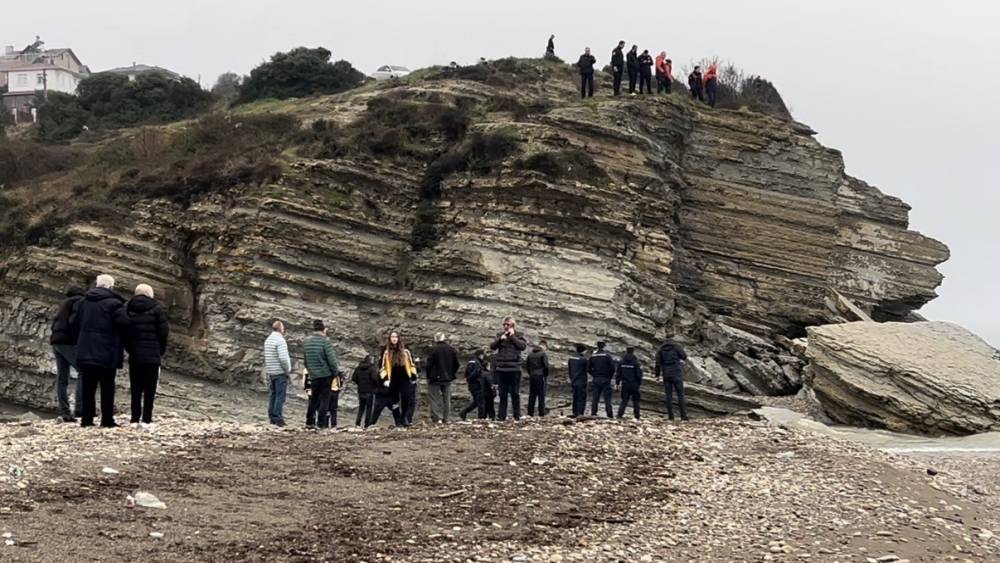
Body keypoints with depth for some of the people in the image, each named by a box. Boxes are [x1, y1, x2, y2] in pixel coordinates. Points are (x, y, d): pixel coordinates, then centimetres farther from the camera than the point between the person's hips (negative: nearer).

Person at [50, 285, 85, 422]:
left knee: (62, 377, 5)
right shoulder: (79, 301, 1)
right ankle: (80, 408, -24)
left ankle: (64, 412, 0)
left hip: (56, 340, 9)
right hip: (68, 341, -9)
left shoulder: (64, 303, 26)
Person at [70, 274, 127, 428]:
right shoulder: (113, 303, -10)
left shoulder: (83, 302, 9)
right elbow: (124, 323, -18)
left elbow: (73, 323, 11)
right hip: (107, 352, -5)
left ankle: (87, 419, 9)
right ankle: (107, 419, -2)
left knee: (88, 387, 9)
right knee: (107, 387, 0)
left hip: (85, 351, 5)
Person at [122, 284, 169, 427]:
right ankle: (146, 419, -6)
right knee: (150, 388, -1)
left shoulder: (127, 308, 6)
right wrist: (161, 351, 7)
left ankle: (135, 418, 6)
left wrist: (130, 349, 14)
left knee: (135, 388, 9)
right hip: (152, 356, -3)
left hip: (134, 355, 3)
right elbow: (164, 331, -6)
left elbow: (123, 331, 7)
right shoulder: (155, 309, -4)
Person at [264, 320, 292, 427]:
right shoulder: (280, 340, -16)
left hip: (270, 372, 8)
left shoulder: (267, 340, 10)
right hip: (280, 373, -8)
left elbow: (266, 357, 12)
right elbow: (283, 358, -22)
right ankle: (277, 418, -6)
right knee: (280, 396, -4)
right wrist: (288, 370, -10)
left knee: (272, 395, 12)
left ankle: (272, 417, 15)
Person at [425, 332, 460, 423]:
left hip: (435, 378, -5)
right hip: (447, 378, 5)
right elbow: (456, 364, 9)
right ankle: (446, 418, 10)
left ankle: (437, 418, -12)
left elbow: (429, 364, -11)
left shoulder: (433, 349, -12)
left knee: (435, 399, -2)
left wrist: (428, 376, 1)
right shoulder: (451, 349, 5)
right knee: (447, 399, 11)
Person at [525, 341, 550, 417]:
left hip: (532, 376, 5)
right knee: (541, 395, -2)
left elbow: (527, 365, 12)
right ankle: (541, 413, -4)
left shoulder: (530, 354, 11)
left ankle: (530, 413, 7)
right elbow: (546, 366, -11)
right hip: (540, 376, -5)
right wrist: (546, 377, -2)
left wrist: (530, 374, 14)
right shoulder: (543, 354, -7)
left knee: (532, 395, 9)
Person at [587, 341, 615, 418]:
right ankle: (609, 414, -6)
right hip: (605, 380, -3)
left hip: (596, 380, 3)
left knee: (595, 398, 7)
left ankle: (593, 413, 1)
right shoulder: (607, 356, -6)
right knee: (607, 398, -1)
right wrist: (610, 377, 3)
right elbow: (612, 368, -10)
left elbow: (588, 368, 4)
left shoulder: (592, 356, 4)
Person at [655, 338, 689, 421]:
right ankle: (683, 415, -7)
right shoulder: (676, 347, 2)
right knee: (680, 395, 0)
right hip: (676, 374, -2)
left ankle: (670, 415, 1)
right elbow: (684, 357, 7)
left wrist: (657, 375, 8)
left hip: (666, 375, 2)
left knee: (668, 395, 6)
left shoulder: (660, 350, 8)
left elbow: (658, 363, 2)